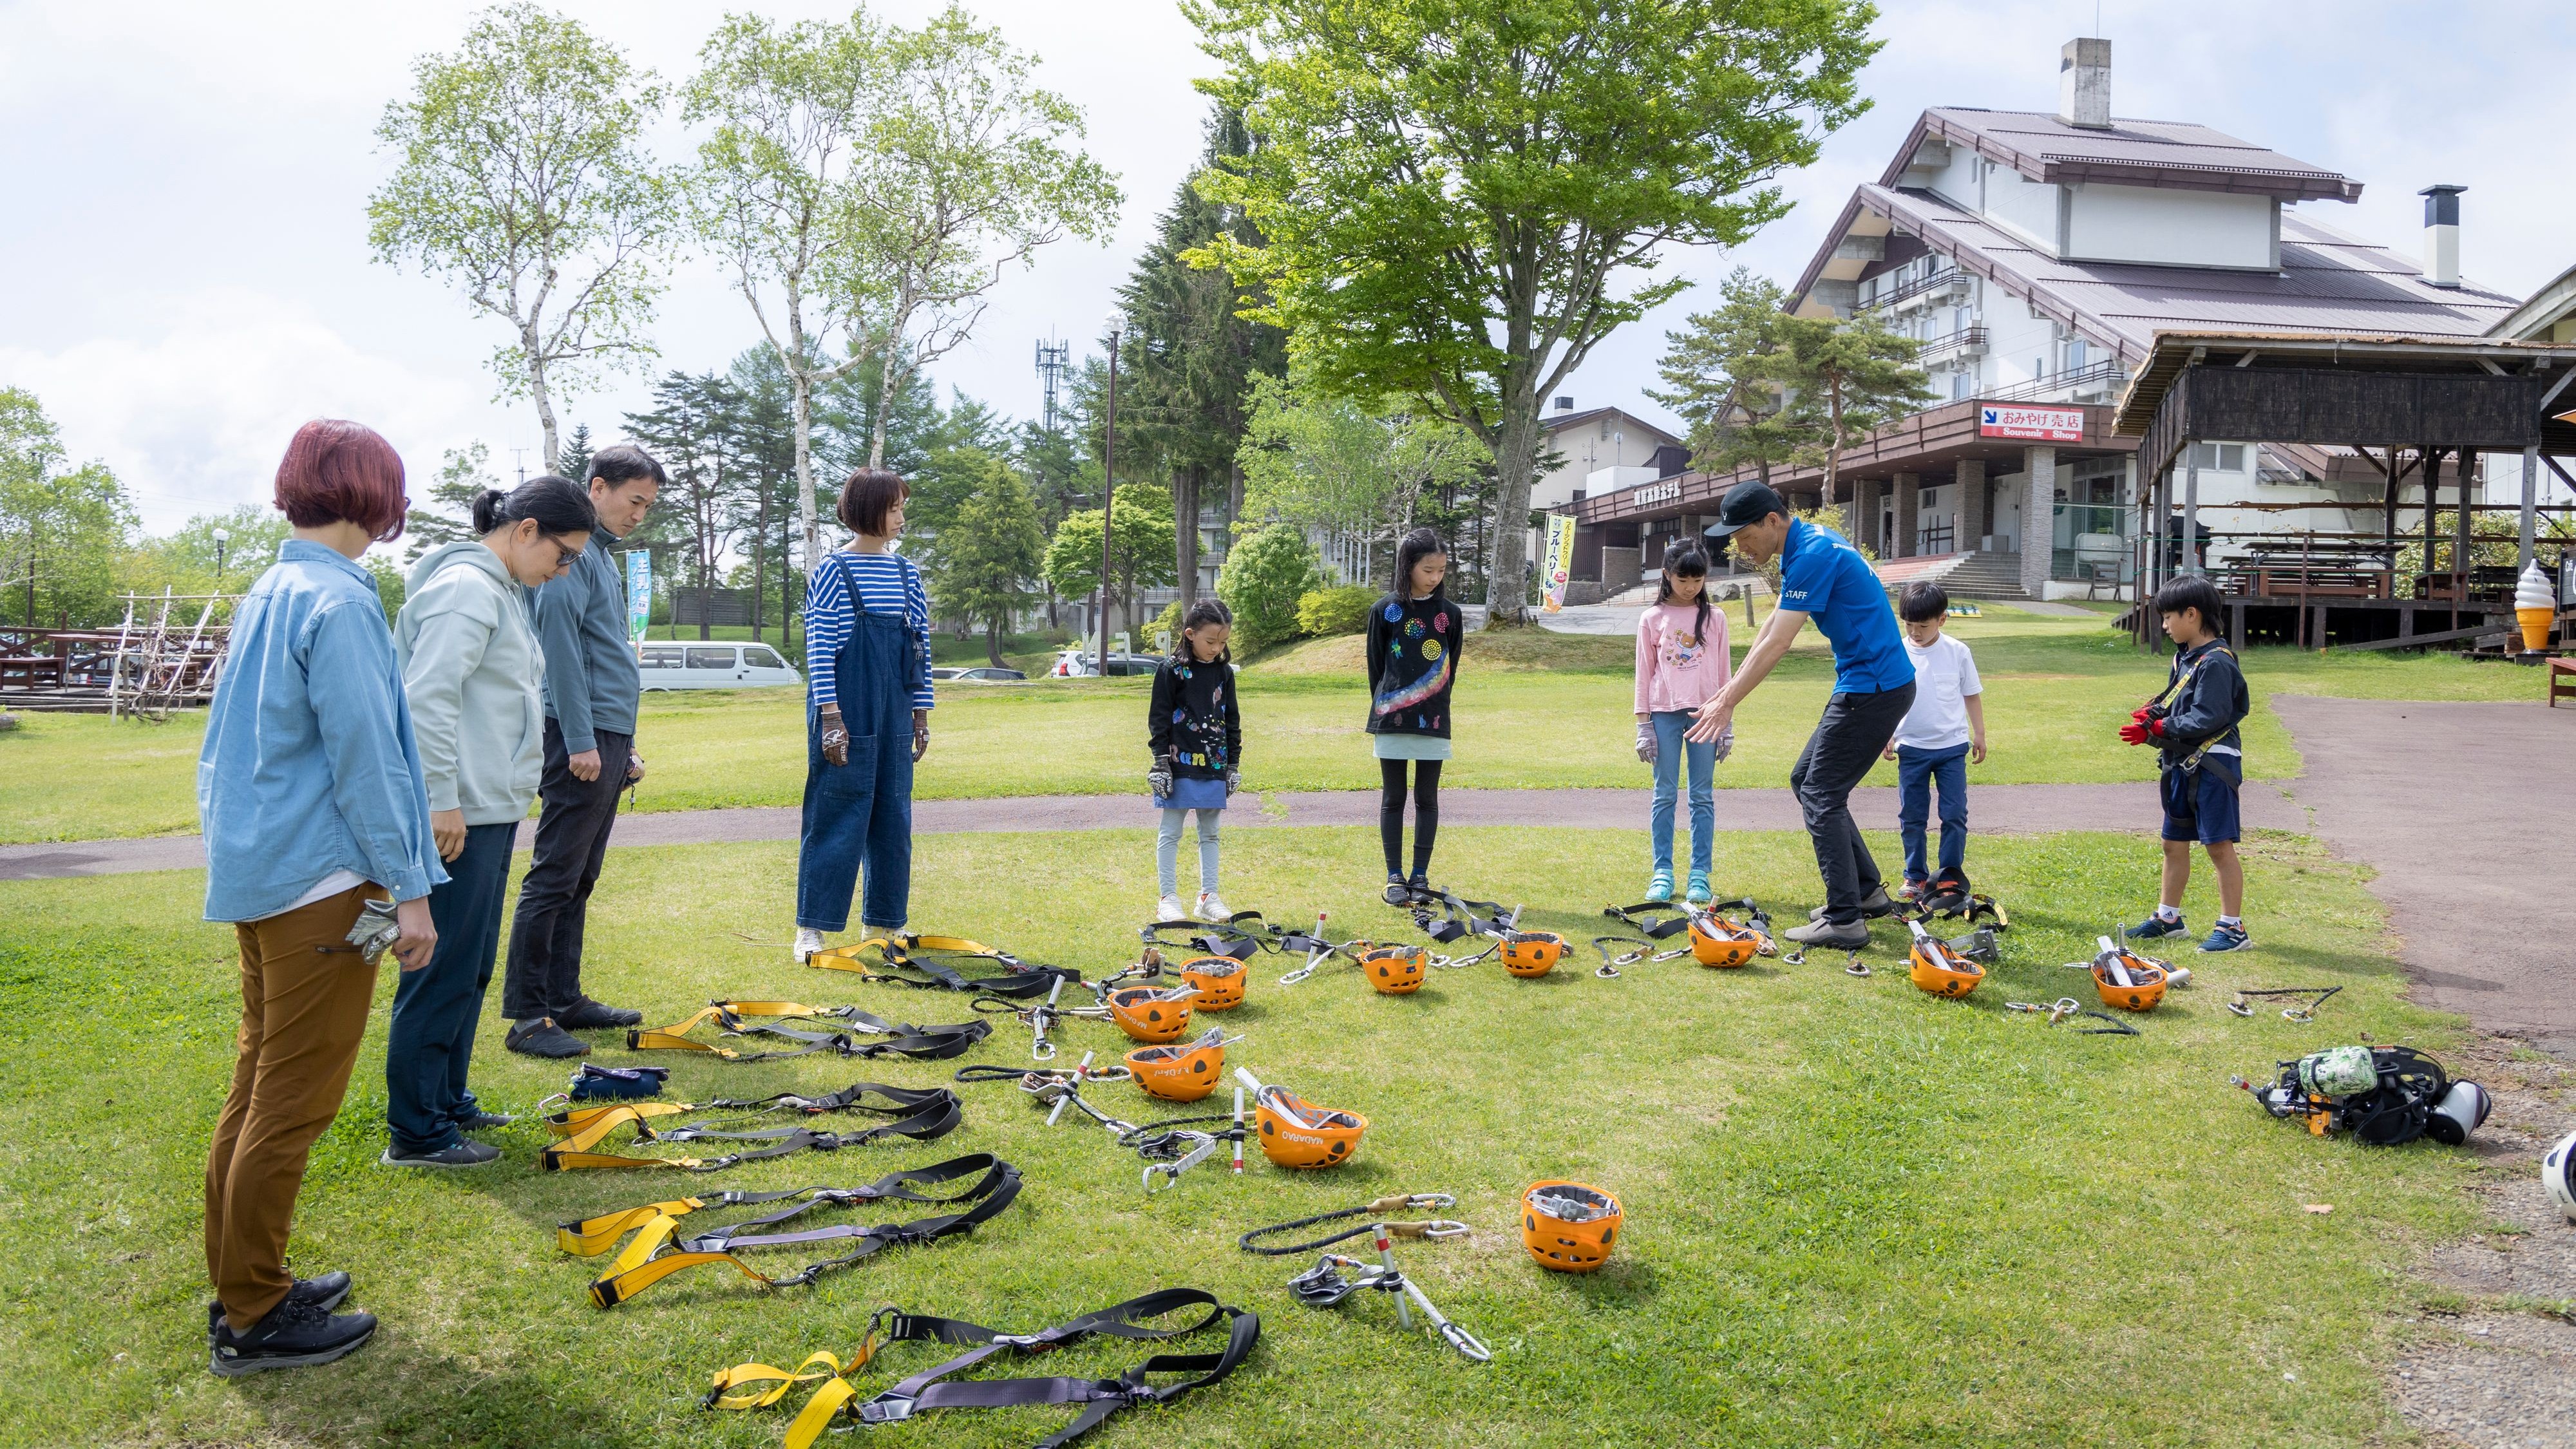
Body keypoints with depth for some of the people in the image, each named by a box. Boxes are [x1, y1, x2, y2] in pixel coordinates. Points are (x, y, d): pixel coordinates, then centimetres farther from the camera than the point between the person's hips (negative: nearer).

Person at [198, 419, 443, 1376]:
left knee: (258, 1087, 18)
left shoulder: (266, 594, 11)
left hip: (253, 872, 9)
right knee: (292, 1106, 1)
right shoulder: (340, 602, -17)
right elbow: (365, 759, -19)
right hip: (320, 880, -9)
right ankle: (254, 1320, 12)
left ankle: (243, 1287, 30)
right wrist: (409, 890, -15)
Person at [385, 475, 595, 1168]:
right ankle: (415, 1133, 4)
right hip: (460, 817, -11)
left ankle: (448, 1101, 30)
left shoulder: (501, 590, 18)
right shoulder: (468, 587, -14)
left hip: (491, 811, 11)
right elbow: (427, 697, -22)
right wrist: (442, 800, -22)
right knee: (443, 974, -4)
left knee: (471, 969, 18)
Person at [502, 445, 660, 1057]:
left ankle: (563, 1000, 21)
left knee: (578, 881, 13)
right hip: (582, 739, -10)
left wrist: (625, 745, 23)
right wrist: (581, 741, -20)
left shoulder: (602, 553, 21)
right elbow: (561, 645, -17)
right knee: (554, 878, -7)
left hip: (607, 741, 10)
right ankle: (527, 1016, -3)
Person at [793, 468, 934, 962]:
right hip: (847, 714, -6)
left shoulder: (907, 573, 11)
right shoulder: (834, 570, -4)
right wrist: (831, 717, -14)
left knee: (893, 819, 8)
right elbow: (819, 648, -7)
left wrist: (921, 716, 12)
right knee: (838, 819, -4)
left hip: (894, 716, 6)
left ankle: (882, 925, 18)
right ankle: (811, 930, 4)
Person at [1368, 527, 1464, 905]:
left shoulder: (1449, 613, 5)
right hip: (1391, 722, -1)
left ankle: (1420, 877, 14)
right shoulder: (1386, 610, 0)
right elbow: (1375, 665, 5)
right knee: (1393, 799, 5)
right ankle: (1395, 877, 13)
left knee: (1427, 799, 5)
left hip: (1433, 722, 1)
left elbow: (1450, 668, 10)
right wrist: (1383, 709, 3)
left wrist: (1435, 706, 4)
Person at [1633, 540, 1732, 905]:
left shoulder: (1714, 618, 6)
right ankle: (1663, 872, 8)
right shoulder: (1652, 619, 3)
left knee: (1702, 796, 3)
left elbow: (1722, 673, 9)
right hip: (1665, 714, -1)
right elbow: (1644, 673, 4)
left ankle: (1700, 874, 6)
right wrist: (1644, 725, -1)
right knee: (1665, 795, 3)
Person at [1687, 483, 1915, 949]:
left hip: (1873, 689, -10)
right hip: (1866, 682, 10)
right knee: (1806, 779, 16)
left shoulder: (1813, 555, -21)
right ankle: (1867, 891, 22)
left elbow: (1777, 644, -22)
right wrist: (1732, 685, 18)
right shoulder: (1803, 548, 11)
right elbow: (1771, 625, 19)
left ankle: (1844, 921, -3)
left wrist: (1728, 704, -17)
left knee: (1821, 795, -6)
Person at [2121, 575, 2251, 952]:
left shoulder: (2215, 662, -18)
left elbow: (2207, 719, -23)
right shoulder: (2184, 656, 12)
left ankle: (2233, 927, 4)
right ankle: (2168, 917, 27)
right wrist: (2154, 713, -1)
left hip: (2213, 765, -10)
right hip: (2183, 764, 10)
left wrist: (2157, 730, -20)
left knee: (2219, 845, -4)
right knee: (2174, 843, 16)